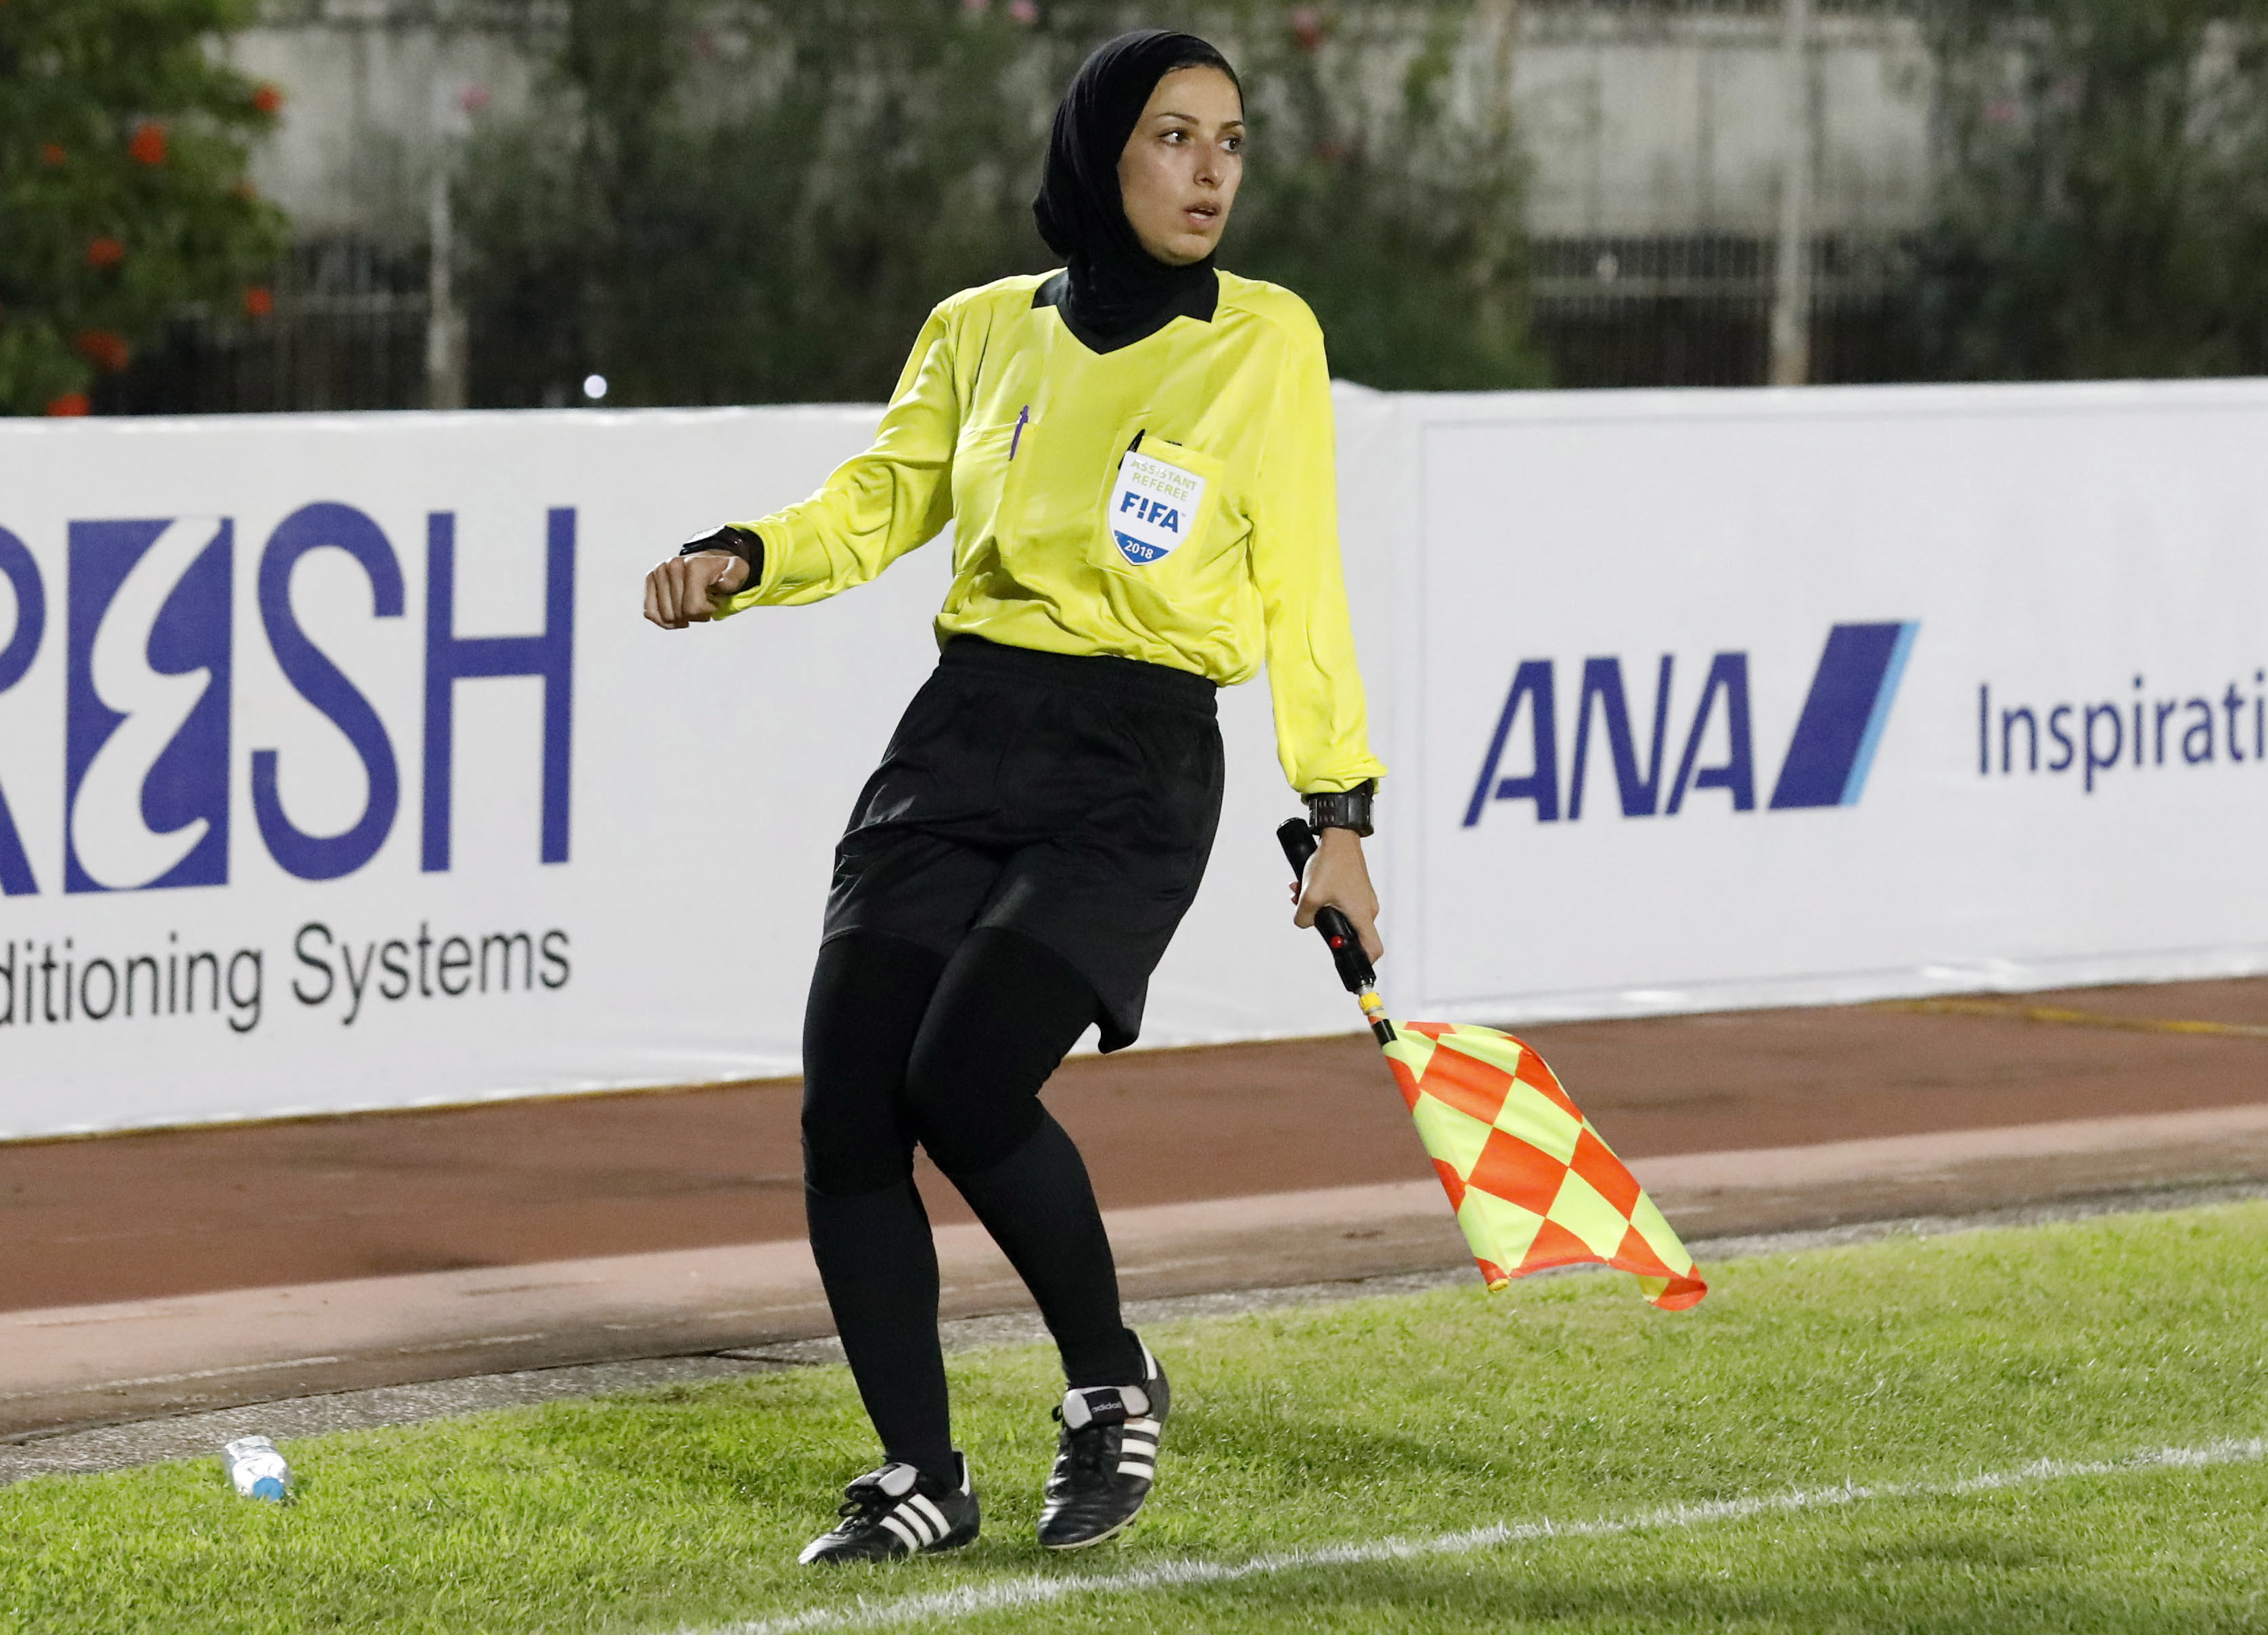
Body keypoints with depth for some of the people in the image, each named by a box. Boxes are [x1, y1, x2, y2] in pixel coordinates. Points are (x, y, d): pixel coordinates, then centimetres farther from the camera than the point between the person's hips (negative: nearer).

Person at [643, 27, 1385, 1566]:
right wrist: (744, 559, -3)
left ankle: (1112, 1385, 2)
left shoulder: (1264, 340, 2)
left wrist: (1339, 815, -1)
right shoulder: (983, 333, 9)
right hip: (960, 743, 4)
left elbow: (1302, 596, 3)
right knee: (847, 1101, -7)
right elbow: (877, 505, 17)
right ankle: (922, 1477, 7)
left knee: (965, 1079, -22)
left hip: (1135, 773, -4)